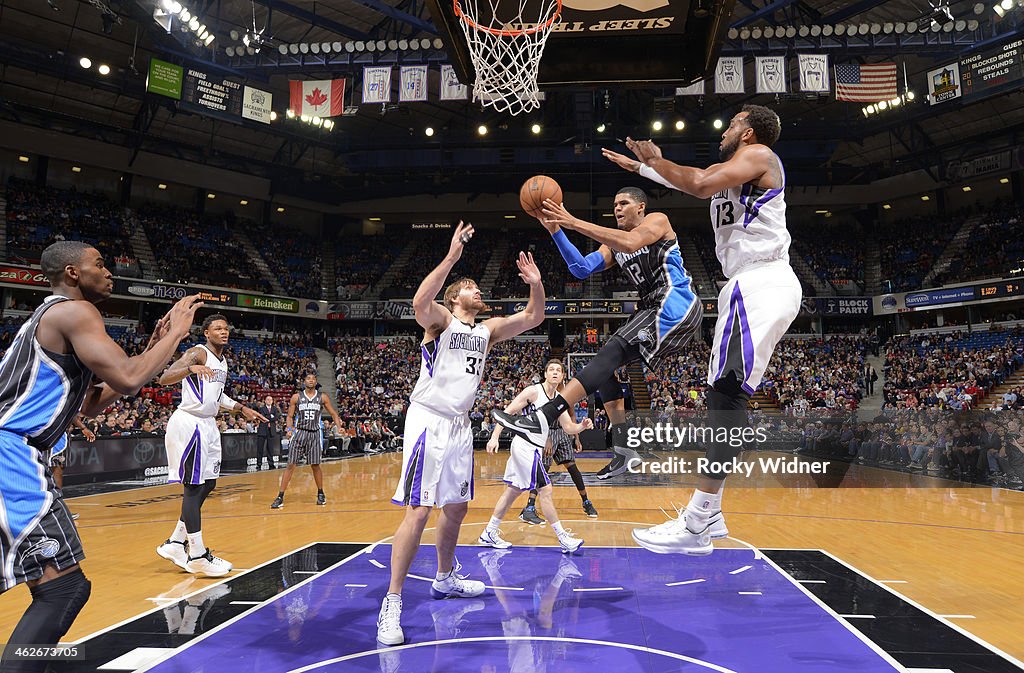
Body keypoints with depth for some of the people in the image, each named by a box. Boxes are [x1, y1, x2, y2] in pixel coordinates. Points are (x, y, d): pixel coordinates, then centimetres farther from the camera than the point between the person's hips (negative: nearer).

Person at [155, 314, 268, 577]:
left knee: (208, 484, 13)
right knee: (193, 486, -7)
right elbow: (164, 378, -24)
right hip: (189, 424, -9)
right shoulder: (198, 353, -12)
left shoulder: (222, 361, 15)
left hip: (208, 425, 10)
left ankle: (176, 543, 24)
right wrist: (191, 368, -40)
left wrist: (243, 409, 29)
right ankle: (198, 555, -2)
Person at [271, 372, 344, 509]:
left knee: (315, 465, 4)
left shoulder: (322, 397, 3)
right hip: (299, 433, 0)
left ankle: (320, 493, 23)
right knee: (291, 465, -4)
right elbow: (290, 416, 6)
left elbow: (333, 414, 7)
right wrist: (290, 429, -13)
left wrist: (339, 426, -10)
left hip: (315, 434, 0)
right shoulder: (296, 397, 2)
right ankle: (280, 497, 0)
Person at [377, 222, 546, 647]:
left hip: (459, 425, 7)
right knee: (419, 510, -12)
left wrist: (536, 284, -8)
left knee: (457, 507, 16)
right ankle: (392, 602, -5)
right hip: (428, 421, -7)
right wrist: (452, 257, -34)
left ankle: (444, 580, 35)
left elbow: (533, 318, 9)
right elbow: (420, 302, -29)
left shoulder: (488, 330, 13)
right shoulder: (440, 318, -6)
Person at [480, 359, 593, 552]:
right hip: (525, 445, -10)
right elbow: (507, 412, -15)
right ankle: (562, 537, 0)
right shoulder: (533, 391, -13)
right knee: (545, 490, -8)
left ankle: (489, 534, 23)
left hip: (533, 447, 10)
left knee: (514, 490, 14)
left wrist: (582, 426, -10)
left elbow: (568, 428, 11)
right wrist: (495, 437, -23)